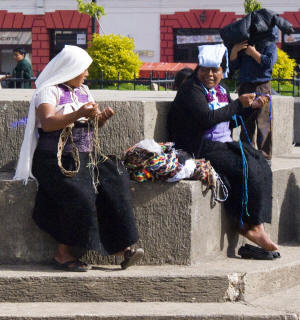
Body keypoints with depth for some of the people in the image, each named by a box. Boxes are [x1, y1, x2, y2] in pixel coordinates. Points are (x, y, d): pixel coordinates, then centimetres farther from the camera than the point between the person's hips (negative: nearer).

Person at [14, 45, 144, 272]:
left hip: (86, 157, 7)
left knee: (114, 181, -17)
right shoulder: (49, 91, -5)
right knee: (77, 194, -30)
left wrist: (102, 117, -1)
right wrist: (79, 114, -30)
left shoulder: (83, 91, 19)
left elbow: (92, 124, 23)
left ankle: (120, 246, -18)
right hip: (56, 159, -7)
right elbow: (47, 123, -20)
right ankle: (63, 254, -19)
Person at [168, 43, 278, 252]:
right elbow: (208, 118, -23)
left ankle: (248, 224, -19)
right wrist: (239, 104, -21)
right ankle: (253, 226, -14)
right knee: (247, 169, -24)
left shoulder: (222, 90, 17)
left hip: (224, 145, 8)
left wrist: (252, 107, 11)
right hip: (201, 149, -8)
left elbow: (231, 120, 25)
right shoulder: (192, 90, -9)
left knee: (261, 165, -14)